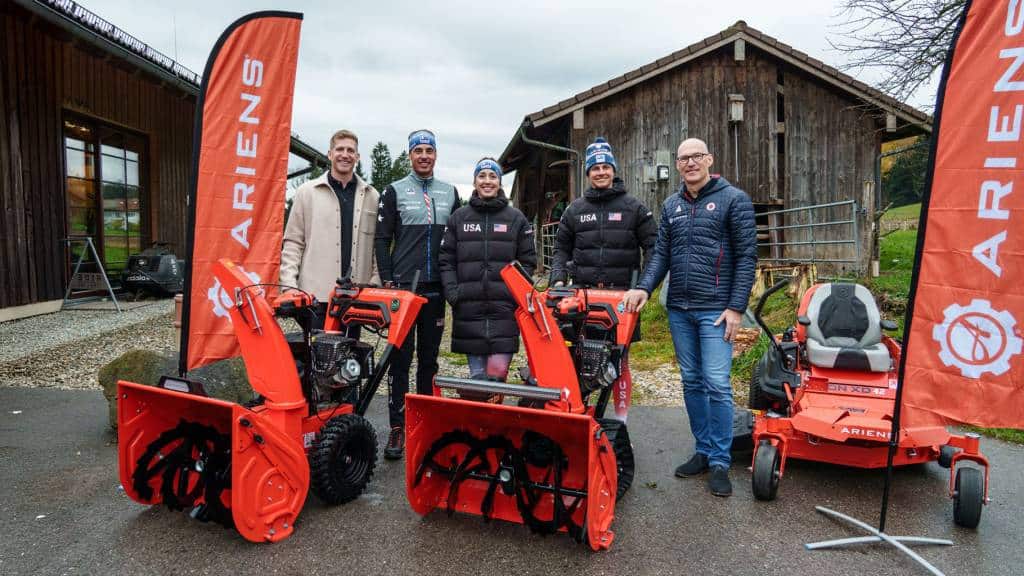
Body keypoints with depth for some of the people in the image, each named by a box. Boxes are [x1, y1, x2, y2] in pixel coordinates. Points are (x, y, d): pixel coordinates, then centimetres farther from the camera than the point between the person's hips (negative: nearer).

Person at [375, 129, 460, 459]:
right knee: (400, 358, -2)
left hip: (436, 288, 3)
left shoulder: (449, 193, 14)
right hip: (403, 286, -3)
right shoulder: (395, 191, 5)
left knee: (429, 358, 9)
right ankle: (398, 428, 4)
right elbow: (382, 239, 2)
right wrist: (387, 280, -6)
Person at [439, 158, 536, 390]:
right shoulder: (459, 217, 11)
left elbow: (528, 260, 8)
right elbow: (446, 260, 9)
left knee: (498, 372, -7)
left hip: (504, 307, -1)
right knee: (477, 375, 7)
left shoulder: (516, 218, 9)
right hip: (468, 307, 1)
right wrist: (452, 292, -4)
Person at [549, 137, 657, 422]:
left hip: (621, 294, -2)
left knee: (620, 361, 4)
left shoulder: (634, 208, 6)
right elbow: (562, 249, 16)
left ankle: (621, 422, 14)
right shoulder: (575, 210, 13)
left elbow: (652, 246, 5)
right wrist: (558, 279, 1)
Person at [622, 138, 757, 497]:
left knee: (716, 384, -6)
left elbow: (746, 256, -6)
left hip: (715, 310, -5)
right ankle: (703, 451, 24)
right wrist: (644, 288, -7)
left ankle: (720, 461, 7)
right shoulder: (671, 205, 12)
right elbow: (661, 254, 10)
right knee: (691, 382, 11)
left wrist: (736, 307, -12)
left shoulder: (733, 199, -3)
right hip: (678, 309, 5)